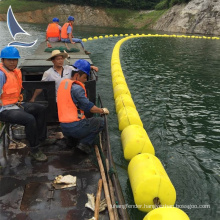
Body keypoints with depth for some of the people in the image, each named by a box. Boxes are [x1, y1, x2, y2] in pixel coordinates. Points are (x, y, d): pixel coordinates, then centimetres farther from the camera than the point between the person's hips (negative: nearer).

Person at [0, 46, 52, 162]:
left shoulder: (16, 71, 9)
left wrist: (18, 102, 16)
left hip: (15, 104, 10)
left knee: (41, 109, 12)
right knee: (30, 119, -30)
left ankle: (41, 139, 20)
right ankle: (34, 150, -11)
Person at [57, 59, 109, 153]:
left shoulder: (63, 83, 11)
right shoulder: (76, 88, -16)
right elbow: (88, 106, -16)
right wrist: (102, 111, 0)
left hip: (63, 128, 9)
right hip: (75, 127, -9)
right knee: (101, 121, 0)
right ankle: (85, 143, -5)